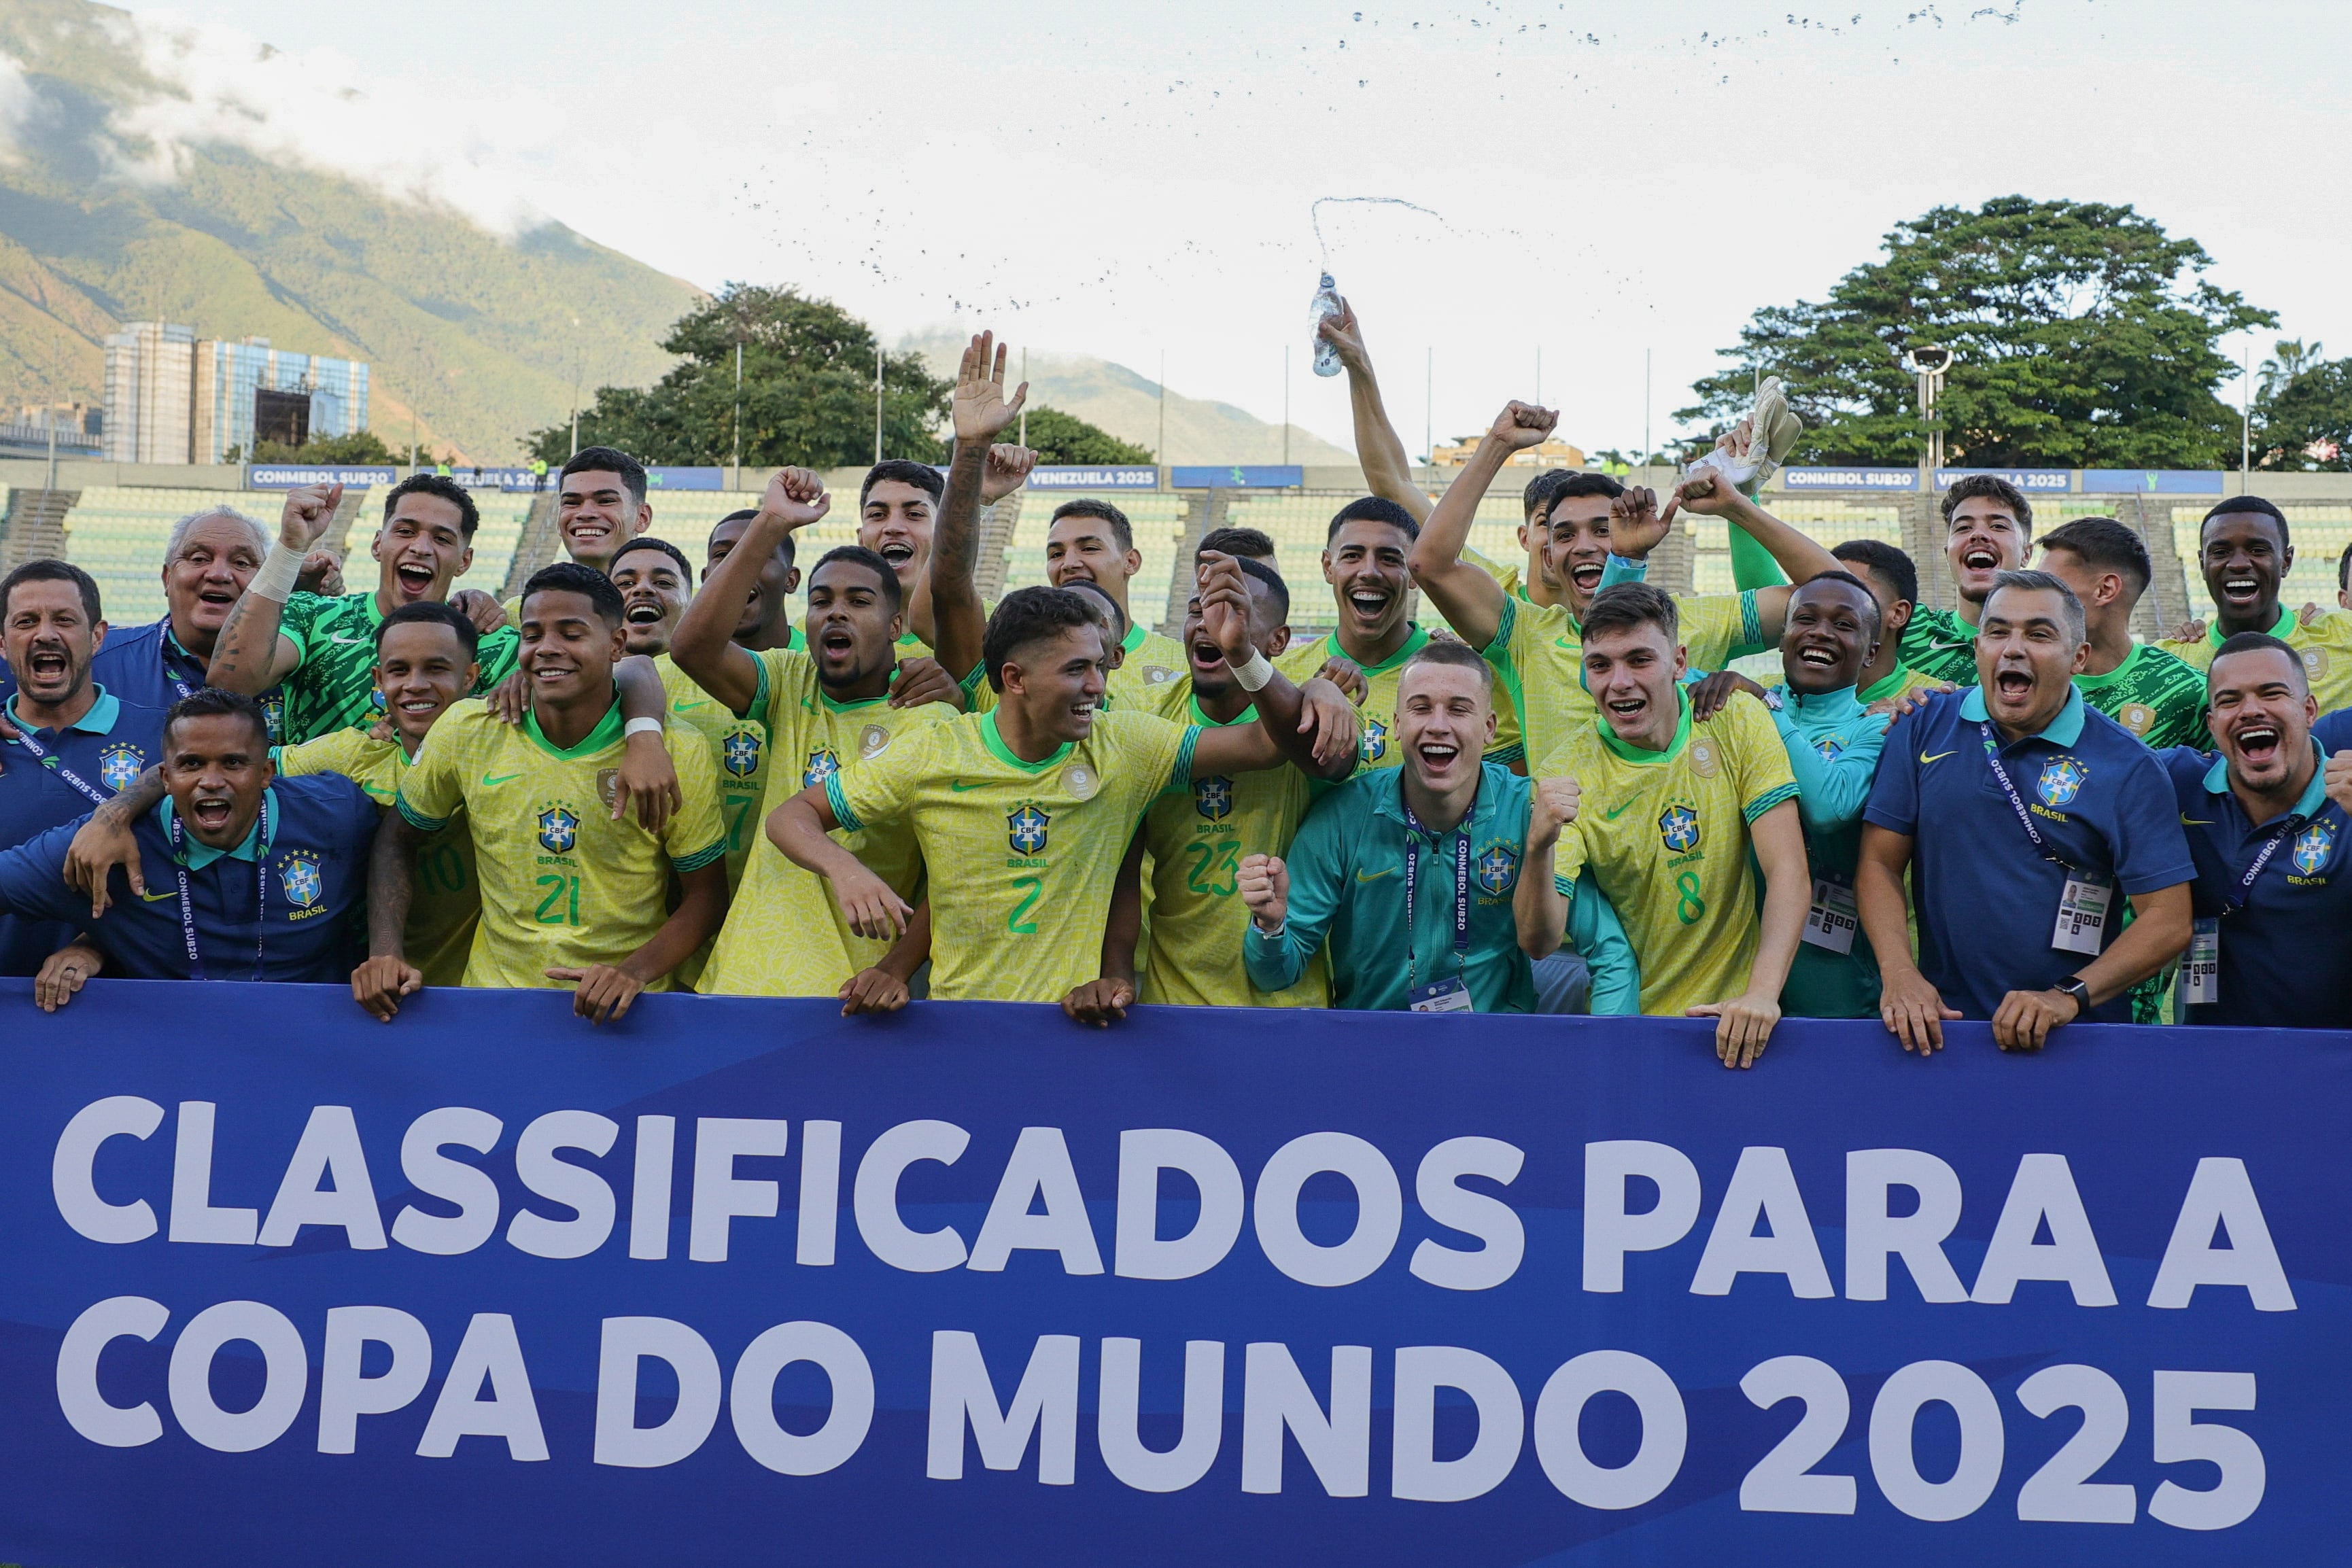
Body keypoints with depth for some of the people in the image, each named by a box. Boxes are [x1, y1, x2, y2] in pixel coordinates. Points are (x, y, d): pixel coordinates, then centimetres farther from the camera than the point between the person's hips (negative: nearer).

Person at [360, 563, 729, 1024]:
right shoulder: (467, 731, 4)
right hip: (494, 1000, 2)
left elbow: (706, 895, 4)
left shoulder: (678, 752, -1)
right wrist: (387, 953, 3)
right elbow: (396, 840, 17)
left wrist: (635, 972, -13)